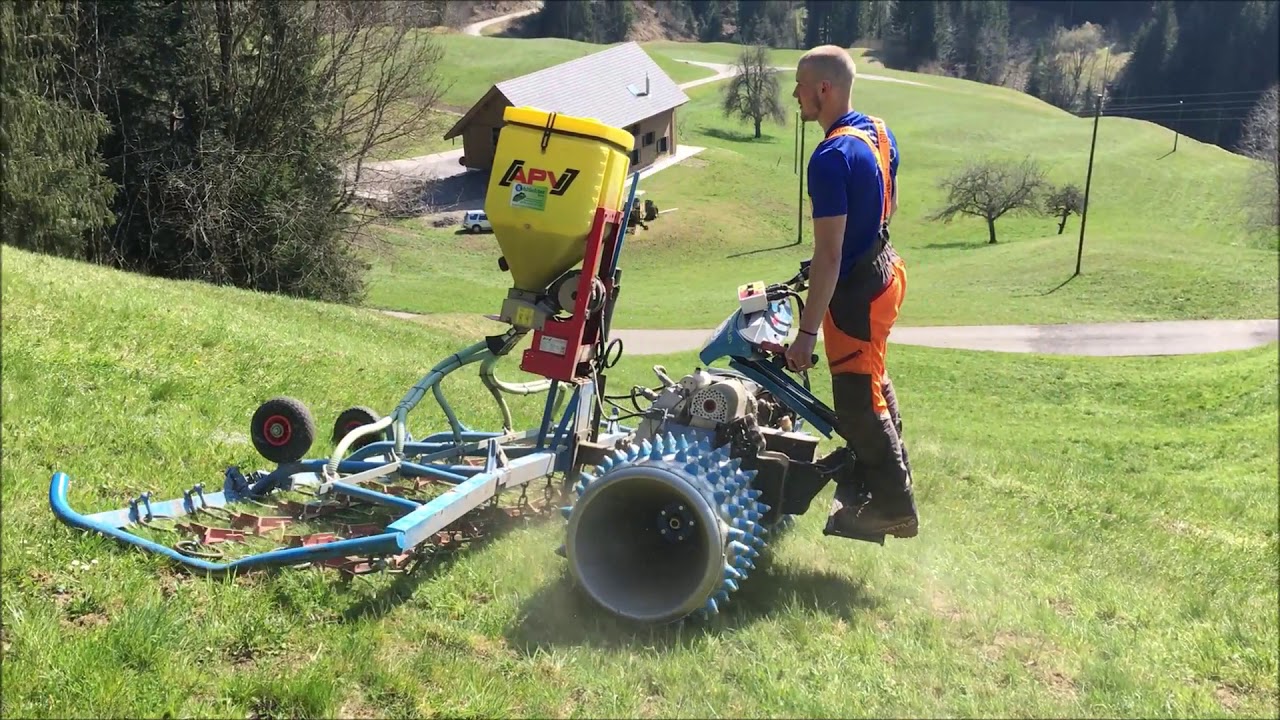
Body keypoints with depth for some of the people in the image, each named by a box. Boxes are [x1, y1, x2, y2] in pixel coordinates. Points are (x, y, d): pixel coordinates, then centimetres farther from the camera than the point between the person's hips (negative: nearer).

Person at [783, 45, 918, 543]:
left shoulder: (831, 158, -28)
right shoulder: (878, 132, 1)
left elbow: (829, 253, -30)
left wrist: (807, 332, -27)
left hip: (857, 288, -10)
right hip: (884, 268, 10)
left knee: (857, 399, 3)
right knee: (871, 381, 28)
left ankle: (893, 506, 16)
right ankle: (870, 462, 49)